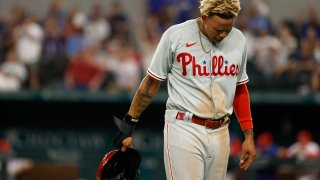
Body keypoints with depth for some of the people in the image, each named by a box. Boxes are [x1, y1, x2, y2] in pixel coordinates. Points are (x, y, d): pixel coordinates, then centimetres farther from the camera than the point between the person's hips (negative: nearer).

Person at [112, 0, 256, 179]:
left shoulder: (238, 40, 5)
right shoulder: (175, 36, -8)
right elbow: (151, 83, 1)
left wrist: (249, 135, 11)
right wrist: (128, 125, 2)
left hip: (220, 134, 5)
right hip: (184, 130, -5)